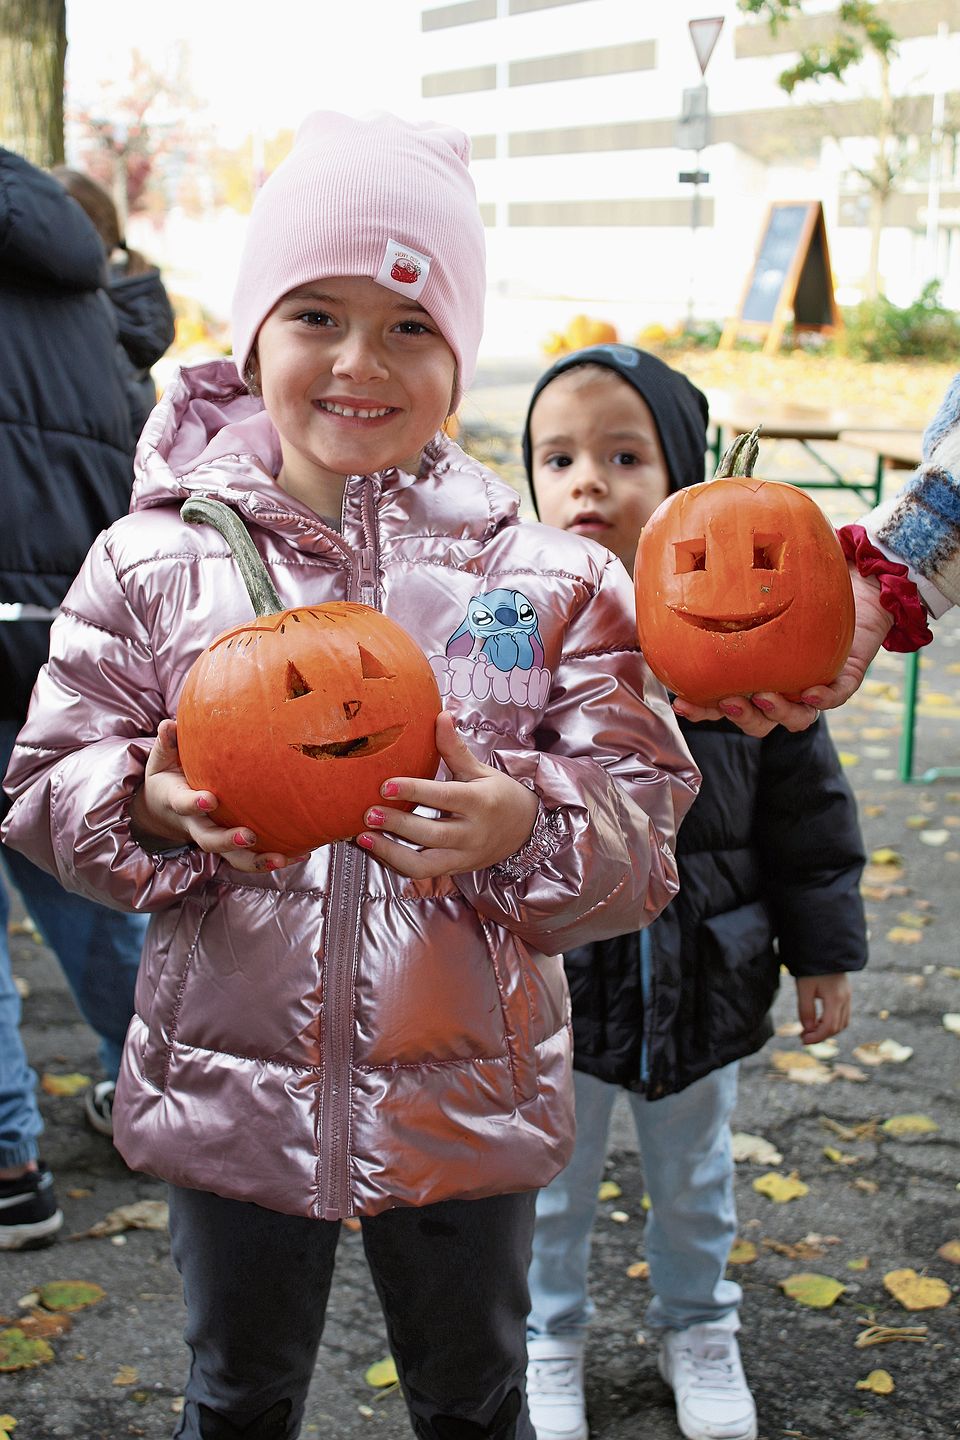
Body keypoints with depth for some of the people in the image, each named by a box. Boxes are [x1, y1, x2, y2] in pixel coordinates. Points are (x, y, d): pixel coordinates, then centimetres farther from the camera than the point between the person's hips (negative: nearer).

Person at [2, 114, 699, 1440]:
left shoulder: (550, 579, -6)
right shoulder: (157, 561, -5)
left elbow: (643, 821, -6)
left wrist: (527, 826, -26)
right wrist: (147, 804, -21)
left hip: (465, 1106, 0)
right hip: (229, 1091, 1)